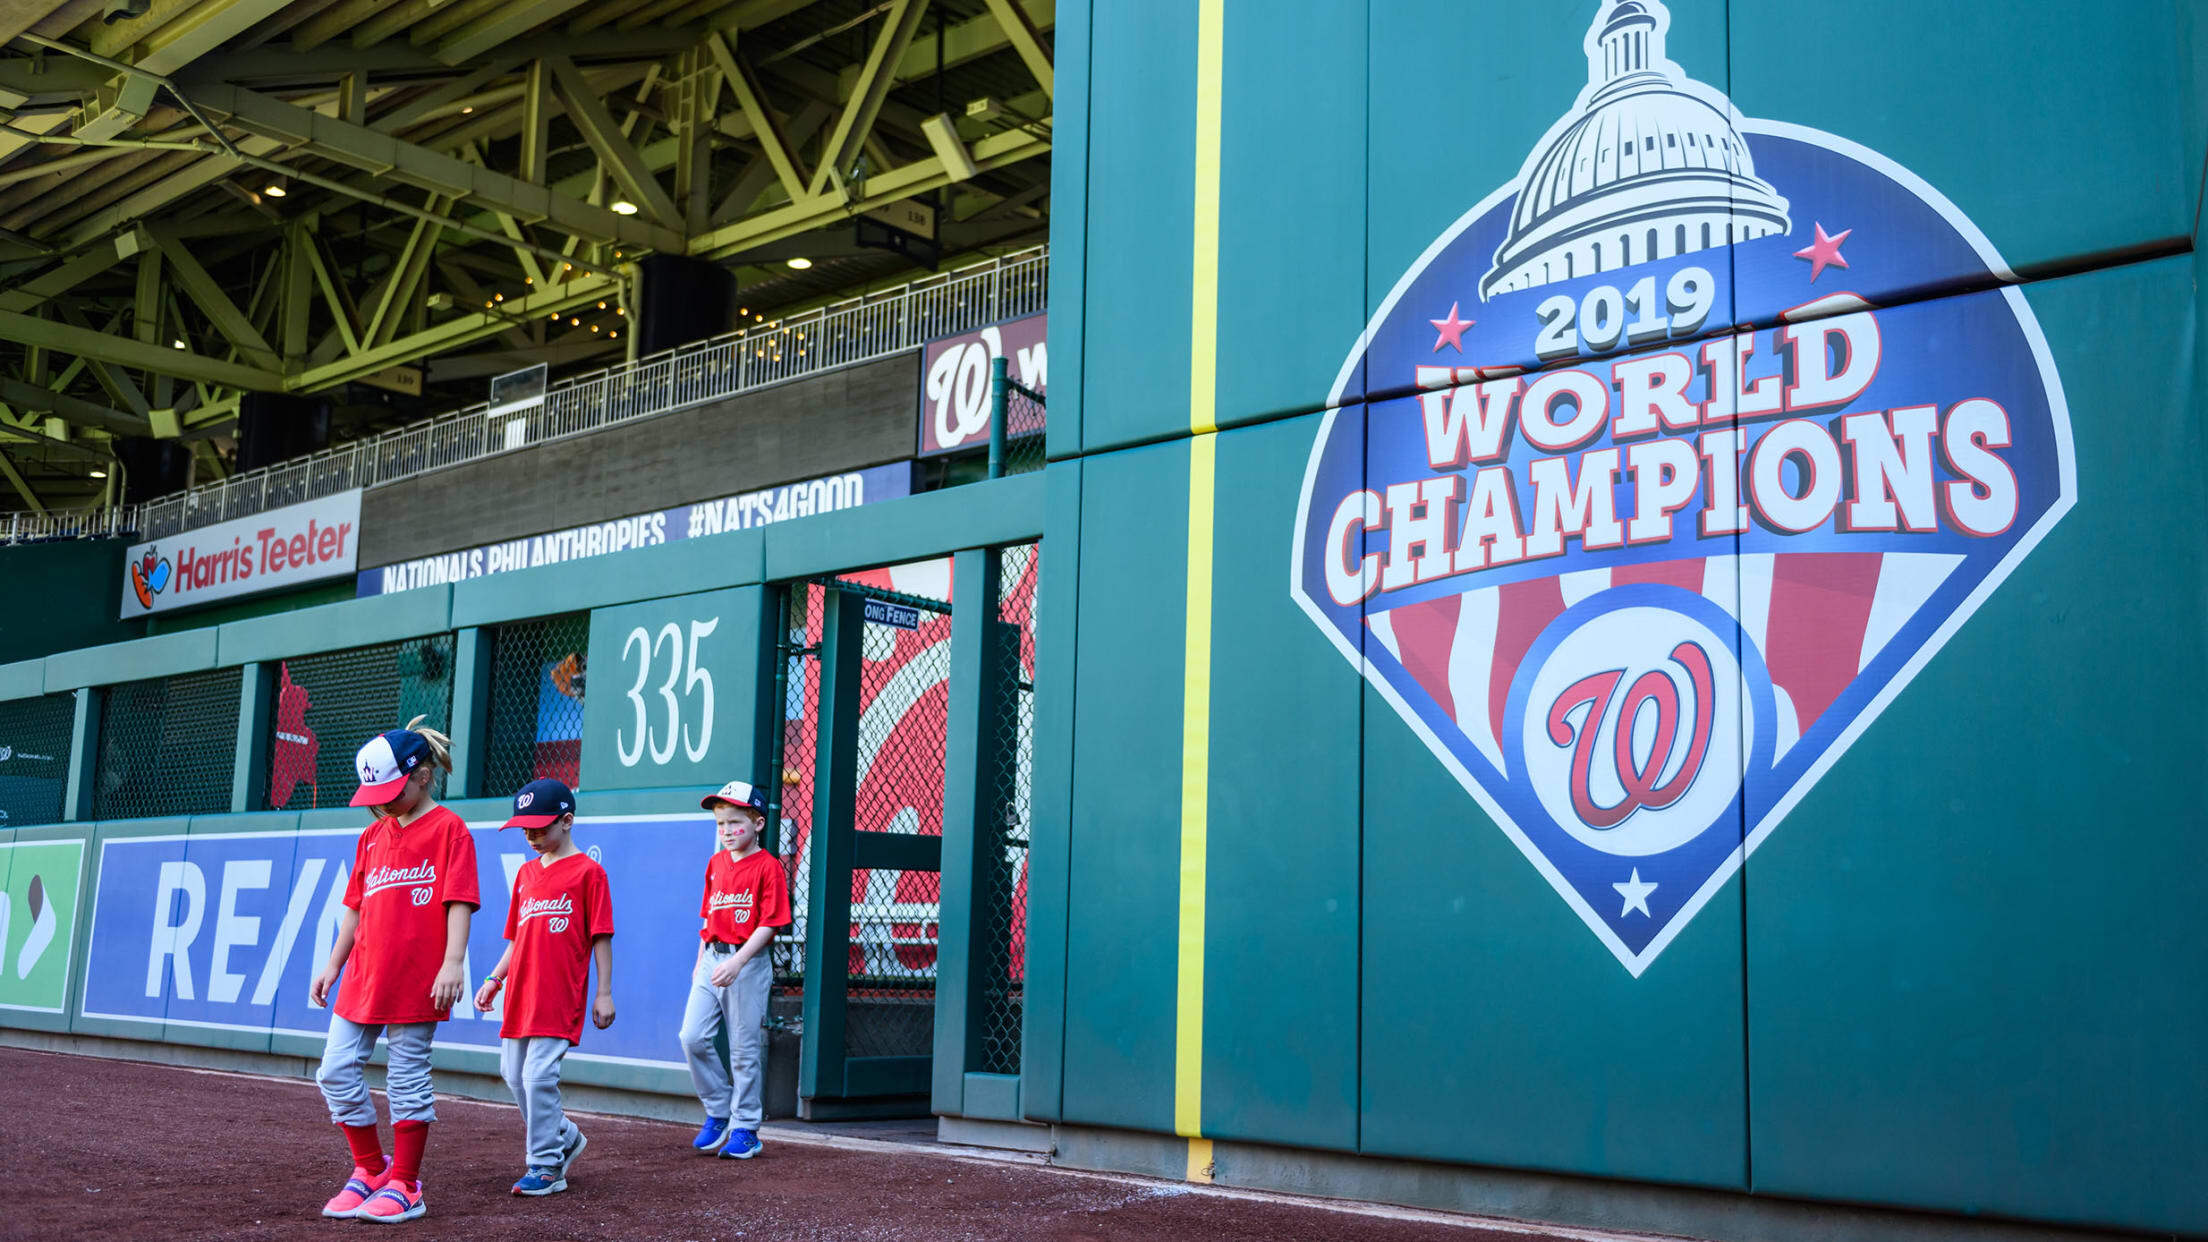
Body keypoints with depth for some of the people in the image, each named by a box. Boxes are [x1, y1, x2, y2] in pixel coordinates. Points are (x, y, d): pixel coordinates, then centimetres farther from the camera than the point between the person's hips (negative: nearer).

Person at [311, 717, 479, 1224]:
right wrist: (334, 963, 16)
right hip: (363, 974, 7)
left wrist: (453, 962, -21)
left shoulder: (448, 829, -5)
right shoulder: (373, 835, 15)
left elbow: (459, 902, -12)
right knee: (336, 1072, 6)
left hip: (415, 978, -7)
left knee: (408, 1078, 0)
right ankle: (372, 1170, 22)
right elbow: (356, 906, 20)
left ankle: (404, 1187, 11)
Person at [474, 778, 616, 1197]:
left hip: (559, 996, -7)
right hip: (520, 992, 8)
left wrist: (604, 992, -9)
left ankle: (546, 1166, 0)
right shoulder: (526, 872, 15)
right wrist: (494, 979, 11)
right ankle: (565, 1137, 28)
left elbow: (601, 937, -7)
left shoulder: (587, 871, -5)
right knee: (514, 1075, 10)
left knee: (539, 1075, -11)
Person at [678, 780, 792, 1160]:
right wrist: (700, 960, 14)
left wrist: (736, 962, -21)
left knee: (744, 1050, 0)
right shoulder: (716, 863, 13)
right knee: (693, 1037, -4)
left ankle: (745, 1129, 12)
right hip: (712, 959, 6)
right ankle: (718, 1113, 14)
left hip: (748, 963, -6)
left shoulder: (768, 867, -8)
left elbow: (770, 924, -14)